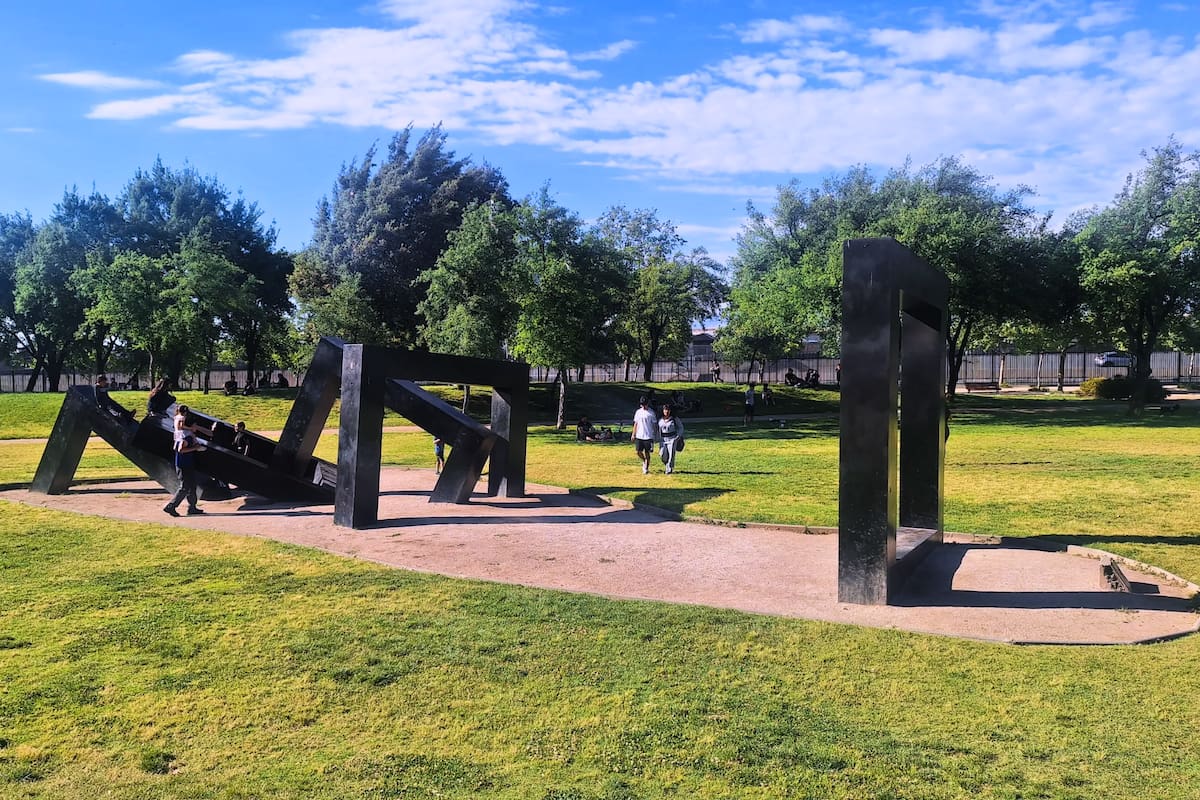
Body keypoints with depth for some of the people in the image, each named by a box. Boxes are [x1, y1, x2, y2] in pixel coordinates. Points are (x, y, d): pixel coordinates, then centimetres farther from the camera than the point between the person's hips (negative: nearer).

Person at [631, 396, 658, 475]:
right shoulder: (638, 412, 7)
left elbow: (654, 425, 0)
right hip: (639, 436, 3)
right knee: (638, 451, 0)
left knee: (647, 453, 2)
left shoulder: (651, 413, -4)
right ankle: (644, 461, 28)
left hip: (648, 436, -3)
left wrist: (655, 435, -2)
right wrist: (633, 434, 10)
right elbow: (636, 423, 13)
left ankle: (646, 468, 11)